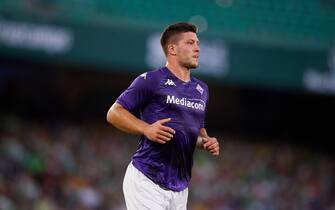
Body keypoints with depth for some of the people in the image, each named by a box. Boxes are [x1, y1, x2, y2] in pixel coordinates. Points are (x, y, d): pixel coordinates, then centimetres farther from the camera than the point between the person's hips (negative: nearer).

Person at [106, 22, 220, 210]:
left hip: (180, 187, 7)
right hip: (146, 182, -7)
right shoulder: (151, 80, -5)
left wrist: (206, 142, 6)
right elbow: (114, 113, -4)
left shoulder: (202, 89, 18)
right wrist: (146, 129, -19)